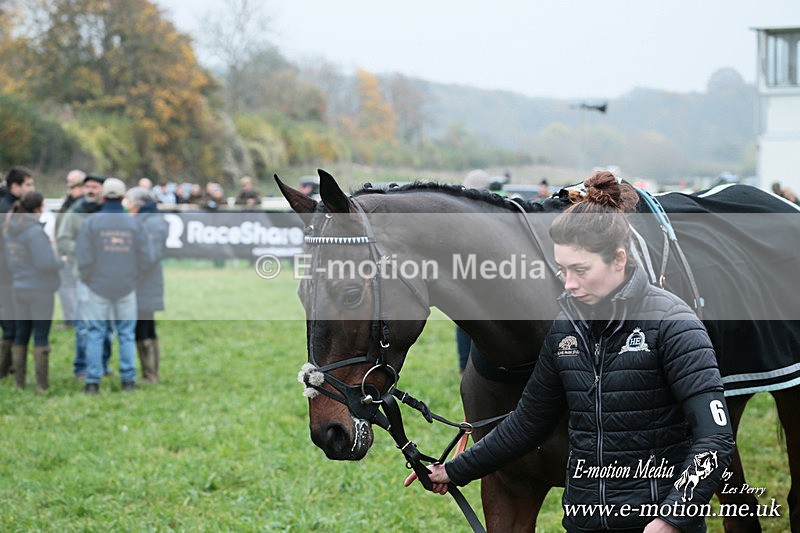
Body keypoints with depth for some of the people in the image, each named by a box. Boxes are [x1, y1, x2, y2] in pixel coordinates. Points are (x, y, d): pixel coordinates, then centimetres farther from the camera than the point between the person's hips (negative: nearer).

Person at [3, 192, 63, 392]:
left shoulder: (10, 230, 6)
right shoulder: (35, 231, -20)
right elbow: (46, 263, -23)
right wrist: (62, 261, -5)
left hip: (19, 288, 7)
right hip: (40, 289, -7)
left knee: (21, 335, 13)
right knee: (41, 336, -1)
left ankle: (19, 381, 19)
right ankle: (42, 384, 2)